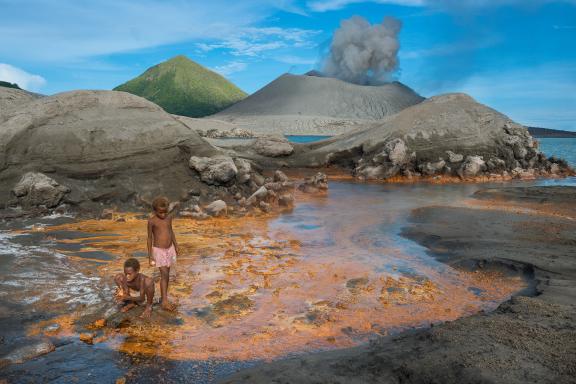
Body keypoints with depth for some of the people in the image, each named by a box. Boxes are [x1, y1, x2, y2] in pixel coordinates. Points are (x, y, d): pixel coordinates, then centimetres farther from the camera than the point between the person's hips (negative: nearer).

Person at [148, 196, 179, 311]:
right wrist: (150, 255, -8)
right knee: (164, 274, -11)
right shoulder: (152, 221, -13)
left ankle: (163, 297, 24)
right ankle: (164, 301, -5)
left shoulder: (169, 218, 0)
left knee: (167, 274, 12)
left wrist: (176, 245, 14)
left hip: (169, 249, 5)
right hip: (158, 250, -5)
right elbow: (149, 238, -8)